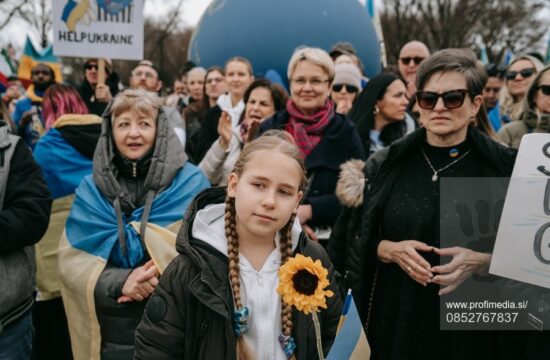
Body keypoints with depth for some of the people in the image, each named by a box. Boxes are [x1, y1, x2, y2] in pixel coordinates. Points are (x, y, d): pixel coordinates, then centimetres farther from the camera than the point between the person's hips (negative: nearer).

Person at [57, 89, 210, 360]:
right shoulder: (90, 188, 3)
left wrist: (162, 278, -22)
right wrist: (120, 282, -19)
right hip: (111, 330, 2)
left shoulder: (191, 181, -4)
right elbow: (71, 261, -3)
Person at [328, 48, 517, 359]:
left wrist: (481, 262, -18)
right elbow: (351, 242, 4)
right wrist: (390, 250, -14)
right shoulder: (384, 166, -1)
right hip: (393, 320, 1)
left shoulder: (507, 168, -5)